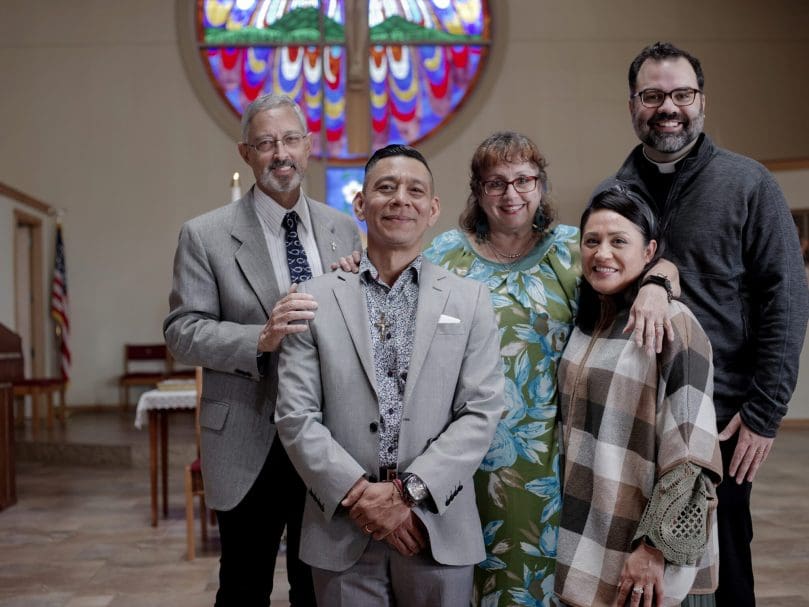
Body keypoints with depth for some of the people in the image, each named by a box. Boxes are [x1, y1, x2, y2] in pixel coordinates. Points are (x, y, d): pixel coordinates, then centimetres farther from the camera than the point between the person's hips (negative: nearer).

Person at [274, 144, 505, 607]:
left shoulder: (471, 300, 4)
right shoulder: (316, 301, 2)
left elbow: (482, 413, -3)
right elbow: (296, 416, -3)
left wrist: (408, 491, -12)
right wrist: (360, 495, -12)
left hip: (439, 530, 1)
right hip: (342, 531, 0)